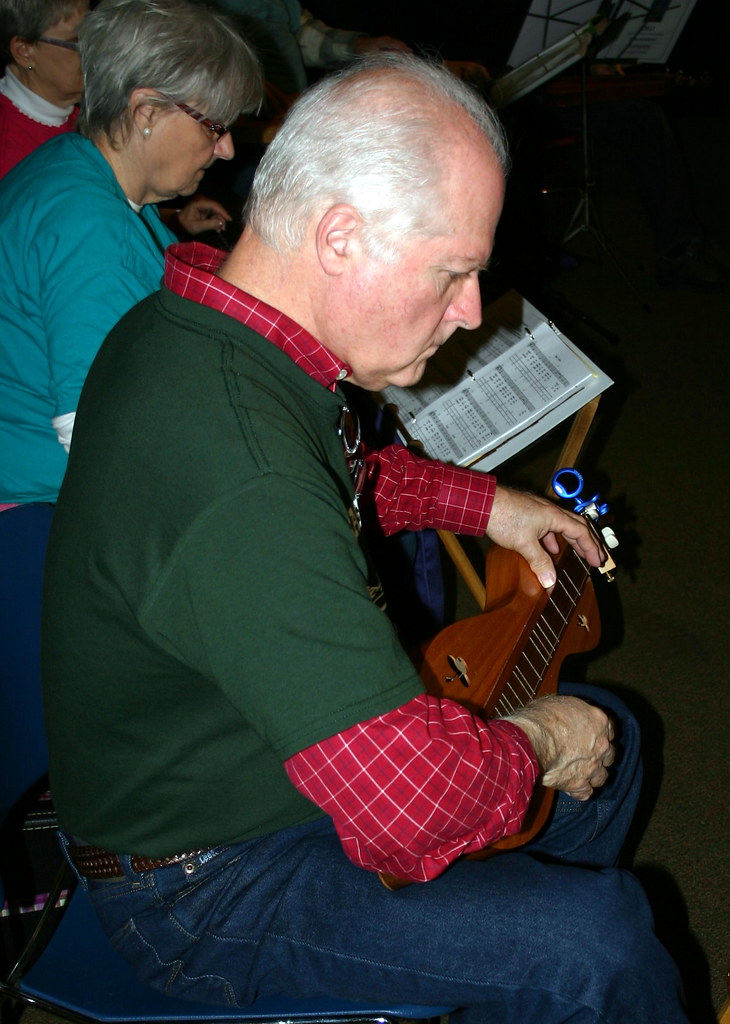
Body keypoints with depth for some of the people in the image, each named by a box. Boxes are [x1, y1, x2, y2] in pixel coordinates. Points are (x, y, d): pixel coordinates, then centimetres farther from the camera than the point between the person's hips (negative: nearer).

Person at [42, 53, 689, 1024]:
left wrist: (484, 502, 8)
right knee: (602, 942, -21)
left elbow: (333, 478, 18)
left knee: (610, 736, 14)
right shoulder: (241, 489, -38)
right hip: (206, 882, -9)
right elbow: (412, 813, -38)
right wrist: (534, 740, -19)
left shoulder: (190, 326, -5)